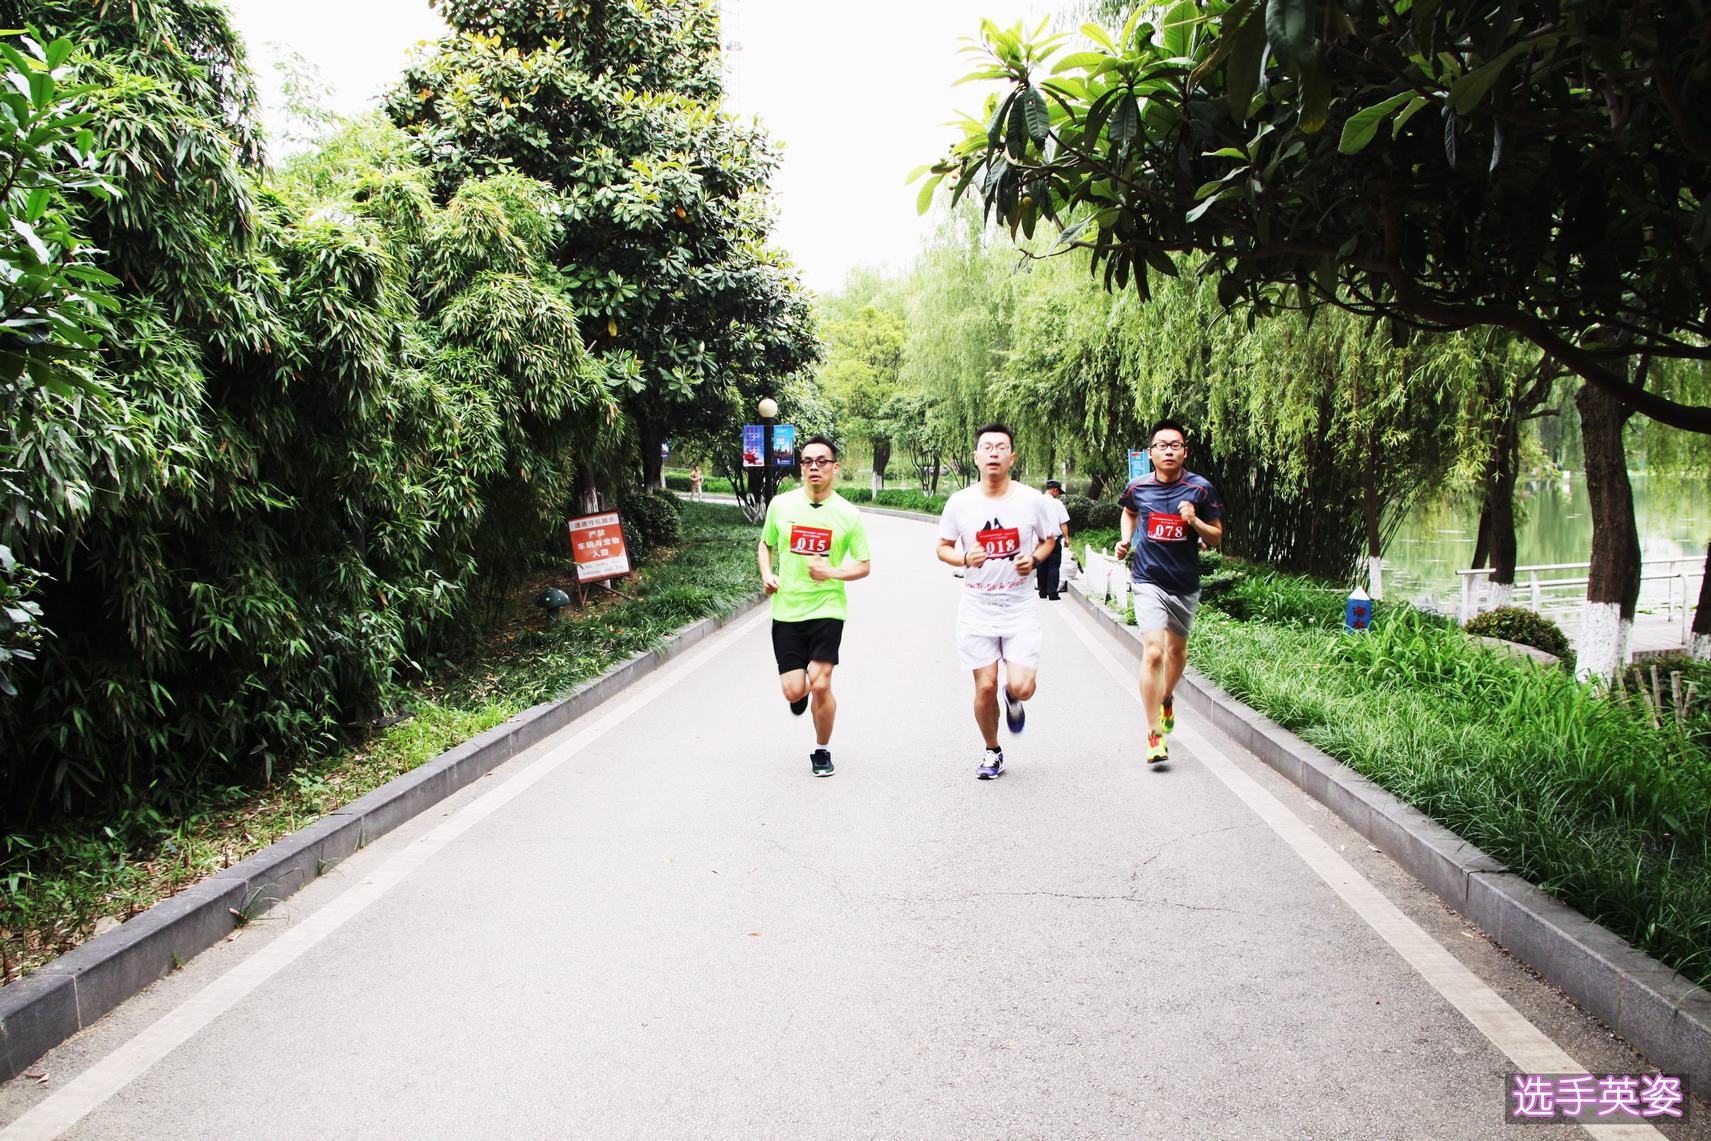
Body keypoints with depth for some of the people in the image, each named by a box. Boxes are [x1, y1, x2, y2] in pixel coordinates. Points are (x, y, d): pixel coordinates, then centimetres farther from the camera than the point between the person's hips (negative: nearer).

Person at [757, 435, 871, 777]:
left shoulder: (848, 515, -3)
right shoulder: (781, 505, 1)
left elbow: (864, 566, 4)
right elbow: (765, 545, 17)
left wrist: (831, 572, -14)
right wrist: (766, 574, -2)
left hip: (827, 608, -1)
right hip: (786, 609, 2)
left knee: (820, 686, -8)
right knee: (794, 691, -3)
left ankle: (822, 752, 17)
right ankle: (802, 691, 37)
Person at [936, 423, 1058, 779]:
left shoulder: (1032, 499, -4)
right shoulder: (959, 502, -4)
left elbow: (1048, 540, 11)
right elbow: (943, 548, 6)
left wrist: (1034, 558, -10)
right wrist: (964, 558, -16)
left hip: (1020, 607, 0)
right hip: (977, 607, 0)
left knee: (1022, 687, -11)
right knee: (985, 687, 2)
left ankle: (1013, 700, 29)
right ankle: (992, 752, 27)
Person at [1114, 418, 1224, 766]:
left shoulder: (1200, 489, -8)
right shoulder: (1138, 488, -4)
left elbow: (1216, 537, -1)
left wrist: (1194, 521, -20)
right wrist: (1126, 540, 4)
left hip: (1185, 583, 2)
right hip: (1148, 580, -2)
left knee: (1177, 649, 20)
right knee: (1153, 651, -16)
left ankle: (1167, 698, 51)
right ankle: (1154, 734, -9)